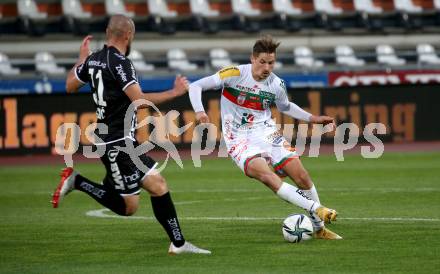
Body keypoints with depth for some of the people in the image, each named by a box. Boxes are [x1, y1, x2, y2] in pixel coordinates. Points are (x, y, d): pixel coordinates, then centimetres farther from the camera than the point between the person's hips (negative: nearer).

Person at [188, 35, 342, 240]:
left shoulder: (276, 85, 1)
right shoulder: (235, 74, -12)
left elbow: (285, 107, 24)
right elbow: (195, 86, -9)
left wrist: (312, 119, 16)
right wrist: (199, 111, -25)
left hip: (266, 133, 4)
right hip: (239, 140, -4)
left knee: (301, 176, -8)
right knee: (266, 174, -32)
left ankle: (319, 227, 10)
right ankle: (316, 210, -34)